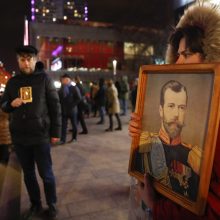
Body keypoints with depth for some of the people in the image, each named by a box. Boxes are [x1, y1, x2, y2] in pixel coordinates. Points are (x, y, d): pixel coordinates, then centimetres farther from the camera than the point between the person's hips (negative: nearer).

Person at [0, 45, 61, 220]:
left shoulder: (44, 78, -1)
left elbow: (55, 106, -3)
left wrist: (56, 131, -6)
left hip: (40, 135, -3)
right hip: (19, 136, 4)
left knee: (46, 173, 6)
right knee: (28, 174, 15)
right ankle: (35, 205, 34)